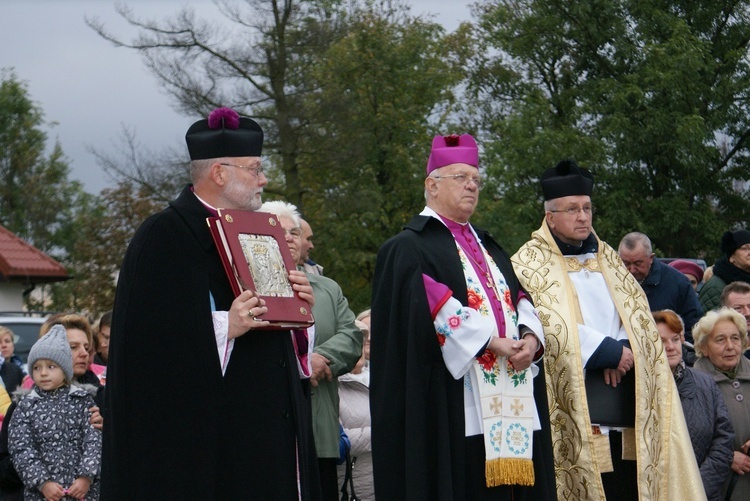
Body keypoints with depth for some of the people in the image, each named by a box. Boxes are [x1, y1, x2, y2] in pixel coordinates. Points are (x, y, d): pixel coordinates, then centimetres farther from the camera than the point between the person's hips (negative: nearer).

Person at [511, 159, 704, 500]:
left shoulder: (608, 260, 19)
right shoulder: (530, 264, 2)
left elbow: (638, 319, 11)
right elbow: (551, 327, -11)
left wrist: (621, 352, -9)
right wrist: (609, 352, -13)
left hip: (623, 407, 5)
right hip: (573, 408, -5)